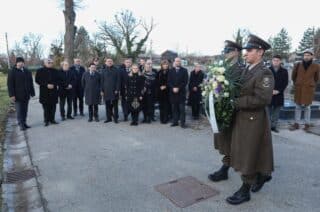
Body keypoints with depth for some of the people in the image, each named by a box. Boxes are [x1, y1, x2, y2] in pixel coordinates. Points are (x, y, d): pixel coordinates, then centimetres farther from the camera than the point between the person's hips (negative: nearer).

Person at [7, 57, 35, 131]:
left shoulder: (27, 71, 11)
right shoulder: (12, 72, -3)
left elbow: (31, 83, 13)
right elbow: (10, 84, -7)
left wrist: (32, 92, 9)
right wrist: (11, 95, -13)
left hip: (26, 95, 5)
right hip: (18, 96, -5)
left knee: (25, 110, 10)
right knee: (19, 111, -1)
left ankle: (24, 123, 19)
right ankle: (21, 124, 6)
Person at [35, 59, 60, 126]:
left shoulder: (55, 71, 9)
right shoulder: (40, 71, 1)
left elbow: (58, 80, 10)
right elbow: (37, 80, -3)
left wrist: (53, 85, -10)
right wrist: (46, 85, -13)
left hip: (53, 91, 2)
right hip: (44, 92, -2)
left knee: (53, 106, 4)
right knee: (46, 107, 1)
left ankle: (52, 119, 16)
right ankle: (46, 120, 11)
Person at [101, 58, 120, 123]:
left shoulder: (116, 70, 3)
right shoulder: (103, 71, 10)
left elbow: (118, 81, -2)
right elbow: (102, 81, 9)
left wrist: (117, 89, -10)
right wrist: (102, 90, 3)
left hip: (114, 90, -2)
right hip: (106, 91, 2)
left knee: (115, 105, 2)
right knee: (108, 105, 5)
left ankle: (115, 118, 9)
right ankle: (108, 118, 14)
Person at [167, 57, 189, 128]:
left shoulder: (184, 70, 4)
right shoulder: (171, 71, 10)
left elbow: (185, 81, -3)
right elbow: (169, 81, 4)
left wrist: (178, 88, -12)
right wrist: (173, 88, -11)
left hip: (181, 92, -2)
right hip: (172, 92, 2)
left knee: (182, 108, -2)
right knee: (174, 108, 5)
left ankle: (182, 122, 2)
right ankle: (175, 121, 13)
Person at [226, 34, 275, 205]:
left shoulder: (264, 73, -16)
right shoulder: (246, 70, 9)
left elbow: (262, 99, -24)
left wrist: (236, 103, -22)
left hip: (254, 120, -8)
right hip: (241, 118, 8)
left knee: (249, 154, 2)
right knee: (246, 152, 20)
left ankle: (245, 190, 17)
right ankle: (262, 175, 44)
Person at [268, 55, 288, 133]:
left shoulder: (284, 71, 5)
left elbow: (285, 83, 2)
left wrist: (278, 91, -11)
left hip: (279, 94, 1)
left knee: (276, 111, 7)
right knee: (268, 110, 3)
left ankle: (274, 126, 16)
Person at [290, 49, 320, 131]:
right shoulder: (298, 65, -2)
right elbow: (293, 76, 14)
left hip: (309, 89, -1)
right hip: (298, 89, 1)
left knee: (307, 107, 4)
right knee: (298, 107, 6)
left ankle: (307, 124, 13)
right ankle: (296, 124, 11)